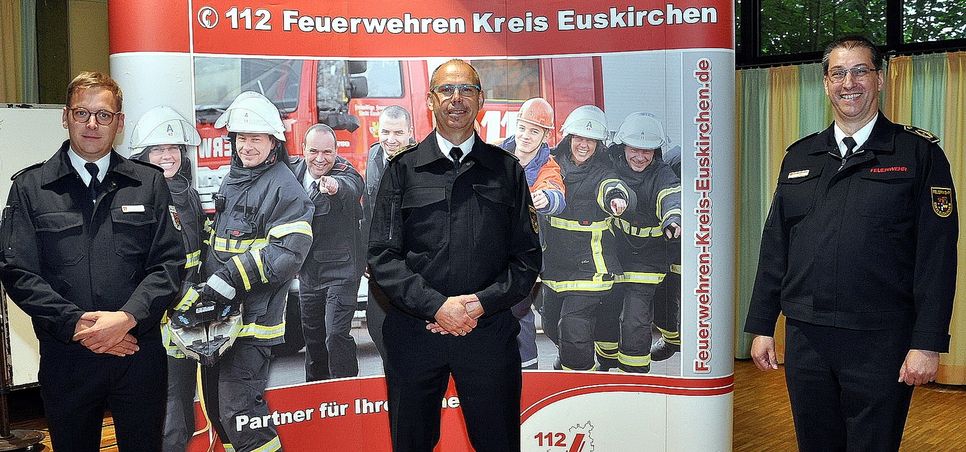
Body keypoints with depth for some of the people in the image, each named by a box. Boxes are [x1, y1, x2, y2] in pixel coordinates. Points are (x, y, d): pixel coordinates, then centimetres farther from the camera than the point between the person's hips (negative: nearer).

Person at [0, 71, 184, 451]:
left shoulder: (149, 184, 6)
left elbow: (169, 262, 0)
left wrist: (128, 317, -14)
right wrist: (76, 324, -14)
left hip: (139, 355, 0)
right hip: (65, 358, 0)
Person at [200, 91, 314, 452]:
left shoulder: (284, 187, -12)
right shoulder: (231, 180, 15)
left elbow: (289, 250, -22)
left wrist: (232, 278, -24)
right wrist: (208, 279, 16)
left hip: (254, 315, -9)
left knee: (238, 410, -11)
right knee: (215, 404, 16)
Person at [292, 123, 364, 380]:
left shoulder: (346, 174, -18)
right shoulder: (294, 171, 1)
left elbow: (349, 188, -44)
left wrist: (335, 186, -66)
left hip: (340, 269, -6)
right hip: (308, 270, 7)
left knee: (336, 335, -14)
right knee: (312, 334, 18)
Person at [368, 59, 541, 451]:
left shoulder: (507, 169, 8)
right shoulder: (402, 169, 5)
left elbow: (527, 256, 5)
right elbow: (382, 256, -2)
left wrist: (483, 302, -11)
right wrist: (435, 305, -13)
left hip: (489, 329, 1)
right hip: (413, 330, 0)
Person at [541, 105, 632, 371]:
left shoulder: (600, 172, -12)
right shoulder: (555, 163, 2)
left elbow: (610, 186, -35)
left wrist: (617, 198, -56)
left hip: (589, 266, -6)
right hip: (555, 260, 6)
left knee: (573, 326, -13)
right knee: (551, 324, 19)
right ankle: (569, 357, 48)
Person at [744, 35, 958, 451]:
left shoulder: (919, 153, -1)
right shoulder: (799, 156, 11)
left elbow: (937, 254, -6)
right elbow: (774, 245, 12)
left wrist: (928, 342, -12)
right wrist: (762, 327, 9)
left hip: (881, 341, -4)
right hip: (806, 338, 4)